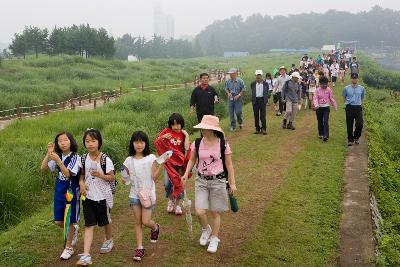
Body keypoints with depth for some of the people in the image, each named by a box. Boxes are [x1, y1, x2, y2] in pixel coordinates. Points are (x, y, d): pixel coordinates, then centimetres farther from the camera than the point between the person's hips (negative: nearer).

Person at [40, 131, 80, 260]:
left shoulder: (75, 157, -15)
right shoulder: (57, 156, 1)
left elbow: (68, 174, -24)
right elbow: (43, 168, -4)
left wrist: (58, 161, -33)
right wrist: (48, 153, -15)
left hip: (71, 191, -5)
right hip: (59, 191, 5)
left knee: (70, 220, 6)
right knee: (58, 221, 12)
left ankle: (69, 247, 21)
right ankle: (73, 230, 42)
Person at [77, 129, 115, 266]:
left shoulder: (105, 159, -13)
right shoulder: (84, 158, 0)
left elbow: (112, 178, -9)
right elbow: (82, 174, 11)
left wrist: (100, 175, -27)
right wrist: (81, 183, -9)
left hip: (103, 196, -2)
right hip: (88, 196, 2)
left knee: (105, 221, 18)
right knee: (89, 225, -3)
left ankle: (109, 241, 47)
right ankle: (86, 255, -8)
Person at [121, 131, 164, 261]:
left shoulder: (151, 158, -7)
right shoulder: (129, 160, 2)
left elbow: (154, 176, -11)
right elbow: (126, 178, 7)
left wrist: (161, 165, -22)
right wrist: (124, 180, -15)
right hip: (135, 194, 3)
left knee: (146, 221, -5)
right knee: (138, 222, 5)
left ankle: (155, 228, 30)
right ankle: (139, 248, 14)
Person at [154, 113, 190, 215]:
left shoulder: (183, 134, 3)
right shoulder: (167, 131, 1)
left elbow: (187, 148, -10)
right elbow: (156, 143, -2)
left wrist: (186, 136, -10)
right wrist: (163, 137, -18)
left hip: (179, 162, 1)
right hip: (169, 161, 0)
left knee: (179, 183, 1)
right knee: (167, 183, -8)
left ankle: (177, 204, 19)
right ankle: (171, 200, 20)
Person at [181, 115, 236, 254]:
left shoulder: (223, 144, -11)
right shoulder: (197, 143, -5)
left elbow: (229, 164, -3)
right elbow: (192, 160, 8)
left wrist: (232, 183, -2)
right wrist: (186, 174, -8)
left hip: (218, 181, -2)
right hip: (201, 180, 2)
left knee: (215, 212, 8)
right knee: (199, 212, -7)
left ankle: (214, 239, 31)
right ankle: (206, 229, 28)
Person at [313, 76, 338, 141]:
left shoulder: (329, 90, 1)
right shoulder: (317, 90, -3)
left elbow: (331, 99, 9)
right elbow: (315, 98, -11)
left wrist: (335, 107, 12)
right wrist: (316, 105, -30)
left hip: (326, 107, -1)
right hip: (319, 108, 1)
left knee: (325, 122, -12)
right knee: (320, 122, 10)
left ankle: (326, 135, -15)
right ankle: (321, 134, 25)